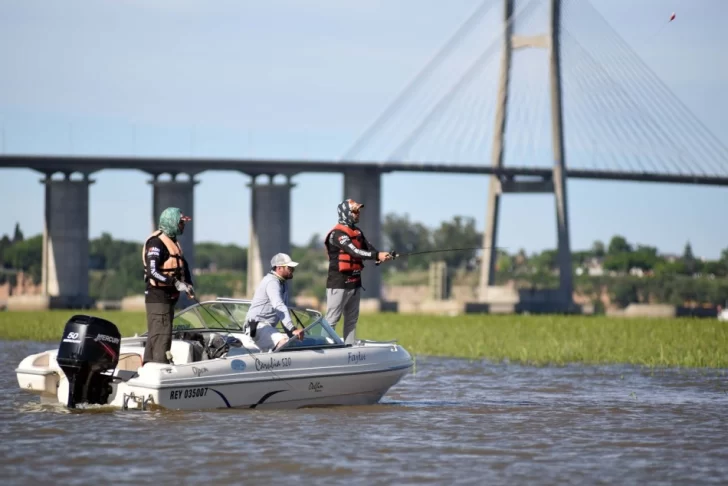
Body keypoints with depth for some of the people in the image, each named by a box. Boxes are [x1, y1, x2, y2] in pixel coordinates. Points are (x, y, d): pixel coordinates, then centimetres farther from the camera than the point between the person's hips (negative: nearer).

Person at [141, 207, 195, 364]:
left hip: (169, 297, 10)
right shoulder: (156, 242, -15)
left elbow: (183, 266, 23)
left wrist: (188, 284, 6)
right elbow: (152, 271, -24)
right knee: (162, 335, -14)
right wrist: (175, 283, -25)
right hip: (158, 296, -10)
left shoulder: (173, 242, 16)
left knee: (154, 336, 14)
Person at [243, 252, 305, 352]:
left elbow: (284, 309, 22)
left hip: (268, 327, 10)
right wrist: (293, 329, -39)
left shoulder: (283, 285, 18)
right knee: (284, 342, -32)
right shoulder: (272, 282, -15)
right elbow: (279, 307, -29)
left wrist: (291, 335, 11)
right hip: (258, 326, -10)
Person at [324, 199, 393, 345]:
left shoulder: (357, 231, 14)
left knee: (352, 319, 11)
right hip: (339, 283, -9)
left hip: (355, 282, 9)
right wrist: (377, 255, -29)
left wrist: (382, 256, -17)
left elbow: (369, 248, 4)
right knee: (332, 319, -8)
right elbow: (354, 251, -24)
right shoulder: (337, 233, -14)